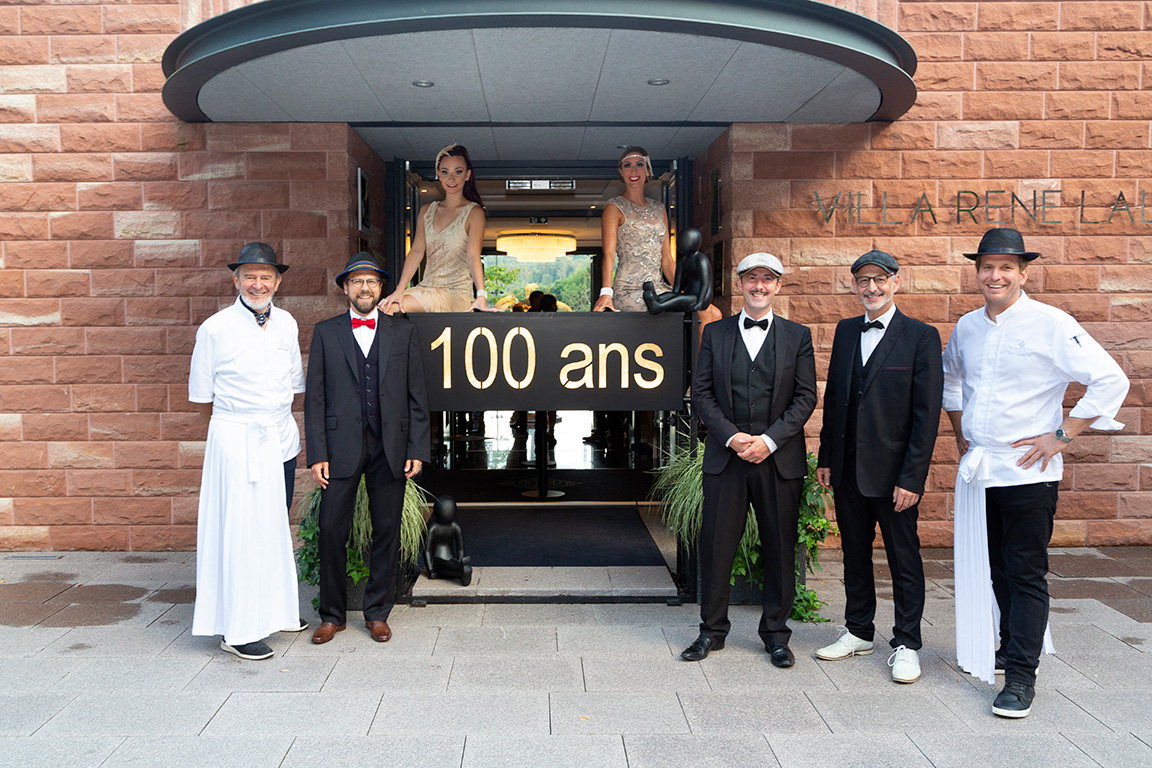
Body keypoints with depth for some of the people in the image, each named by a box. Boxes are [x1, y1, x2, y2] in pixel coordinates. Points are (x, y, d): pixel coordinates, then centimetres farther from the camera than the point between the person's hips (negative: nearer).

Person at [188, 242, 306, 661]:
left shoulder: (287, 324, 7)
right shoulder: (215, 329, -7)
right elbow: (201, 393, 1)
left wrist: (277, 418, 16)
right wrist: (231, 424, 10)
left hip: (281, 437, 5)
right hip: (235, 441, -5)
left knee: (276, 528, 15)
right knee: (239, 530, -3)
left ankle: (275, 610, 30)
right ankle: (237, 629, 6)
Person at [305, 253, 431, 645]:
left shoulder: (403, 331, 8)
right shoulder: (325, 332, 7)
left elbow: (417, 395, 6)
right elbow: (314, 397, 4)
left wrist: (418, 449, -1)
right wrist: (317, 454, -4)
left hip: (390, 447, 1)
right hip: (341, 447, 0)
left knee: (387, 531, 6)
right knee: (332, 529, 0)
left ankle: (377, 612, 20)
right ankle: (332, 614, 17)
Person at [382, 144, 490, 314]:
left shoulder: (474, 212, -2)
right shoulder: (427, 211, 15)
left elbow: (473, 255, -15)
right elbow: (417, 251, 7)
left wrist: (481, 296, -31)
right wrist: (400, 290, -6)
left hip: (456, 294, -5)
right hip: (426, 288, 5)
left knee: (393, 309, -26)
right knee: (384, 307, -21)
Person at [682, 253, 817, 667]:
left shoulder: (798, 336, 7)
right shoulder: (715, 333, 8)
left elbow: (806, 397, 1)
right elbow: (701, 393, 4)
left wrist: (769, 440, -11)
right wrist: (732, 436, -10)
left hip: (779, 458, 0)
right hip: (725, 455, 0)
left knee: (780, 547, 6)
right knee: (716, 544, 3)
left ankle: (775, 633, 22)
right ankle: (712, 629, 19)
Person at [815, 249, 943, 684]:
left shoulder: (921, 337, -7)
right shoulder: (845, 331, 9)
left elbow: (927, 415, -10)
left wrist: (912, 478, -14)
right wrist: (825, 458, 9)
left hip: (893, 470, -5)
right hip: (848, 468, 5)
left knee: (904, 558, 7)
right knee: (854, 553, 15)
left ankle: (906, 644, 20)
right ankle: (858, 632, 31)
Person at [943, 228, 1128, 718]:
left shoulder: (1051, 325, -11)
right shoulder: (966, 328, 7)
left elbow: (1110, 380, -13)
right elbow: (949, 377, 27)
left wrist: (1062, 435, -13)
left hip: (1028, 471, -6)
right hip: (978, 469, 6)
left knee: (1025, 574, -1)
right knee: (995, 568, 17)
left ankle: (1021, 676, 7)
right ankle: (1010, 646, 36)